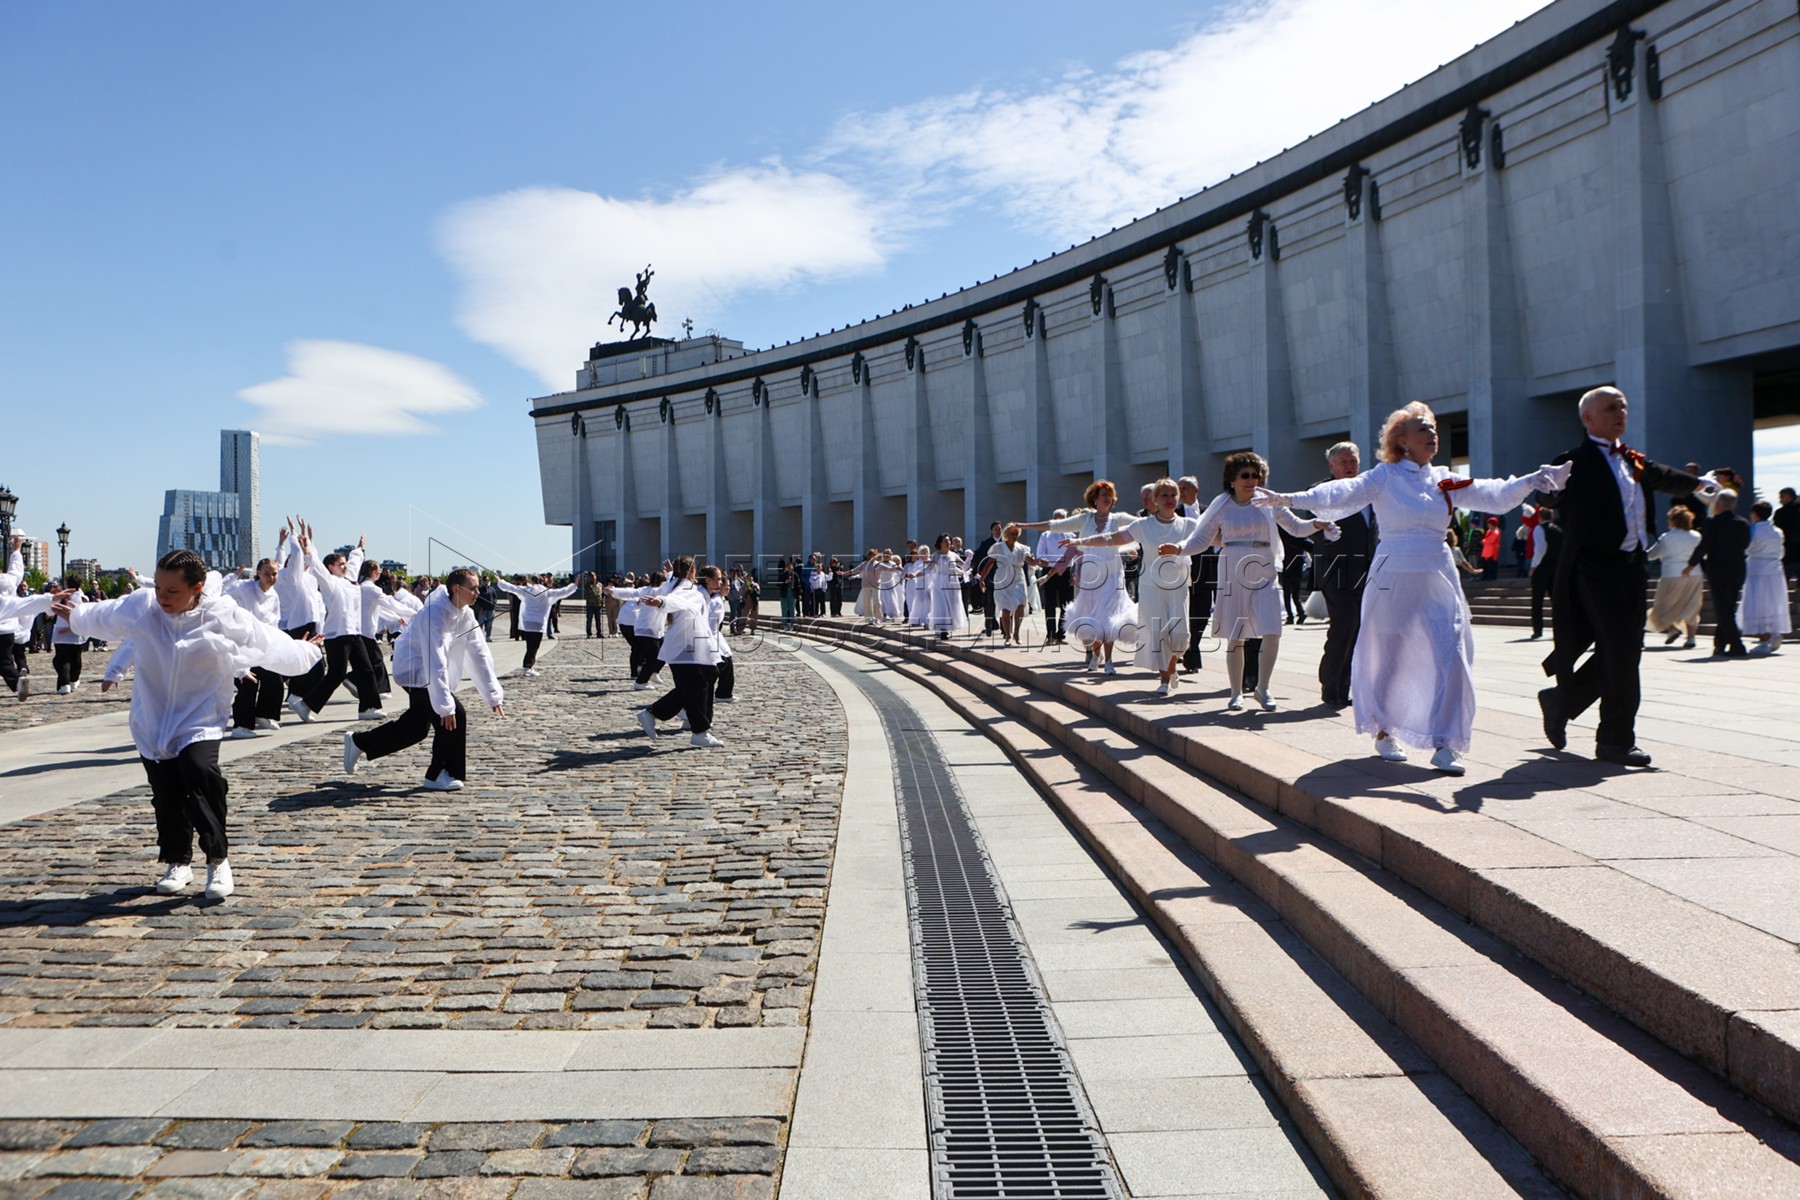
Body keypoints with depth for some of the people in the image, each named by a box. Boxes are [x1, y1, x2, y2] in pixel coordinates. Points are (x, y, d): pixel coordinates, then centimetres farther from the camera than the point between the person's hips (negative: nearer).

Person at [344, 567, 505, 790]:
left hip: (427, 672, 9)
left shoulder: (466, 615, -2)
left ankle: (358, 742, 34)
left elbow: (480, 655, 0)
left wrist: (494, 695, -4)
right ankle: (439, 776, -1)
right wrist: (445, 706, -35)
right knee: (454, 716, -16)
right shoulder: (434, 614, -28)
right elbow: (435, 663, -33)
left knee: (417, 726, 16)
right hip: (414, 670, -9)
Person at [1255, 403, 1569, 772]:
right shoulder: (1385, 476, -3)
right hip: (1394, 579, -4)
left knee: (1452, 659, -6)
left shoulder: (1444, 480, 11)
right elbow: (1342, 494, -16)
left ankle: (1444, 746, -1)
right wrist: (1289, 499, -31)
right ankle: (1383, 732, 25)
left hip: (1438, 580, 4)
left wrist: (1532, 481, -10)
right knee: (1388, 659, 5)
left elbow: (1493, 495, 7)